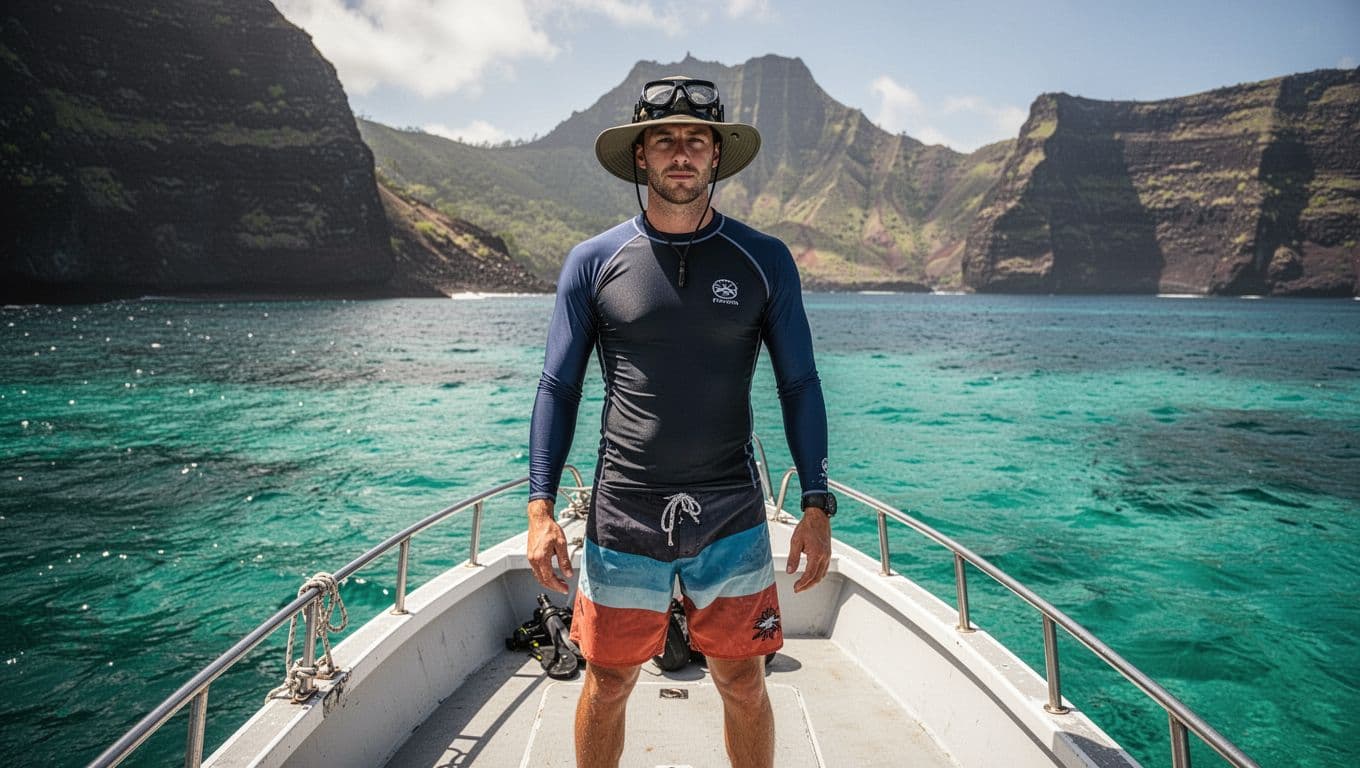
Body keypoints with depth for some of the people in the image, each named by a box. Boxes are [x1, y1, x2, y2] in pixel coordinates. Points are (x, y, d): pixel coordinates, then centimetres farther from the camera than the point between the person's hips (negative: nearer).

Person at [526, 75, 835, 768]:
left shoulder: (764, 261, 2)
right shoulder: (593, 262, 1)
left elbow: (799, 386, 4)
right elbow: (558, 387, 3)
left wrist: (817, 505, -2)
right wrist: (540, 509, -5)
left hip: (732, 522, 0)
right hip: (620, 521, 0)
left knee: (743, 686, 12)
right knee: (607, 683, 14)